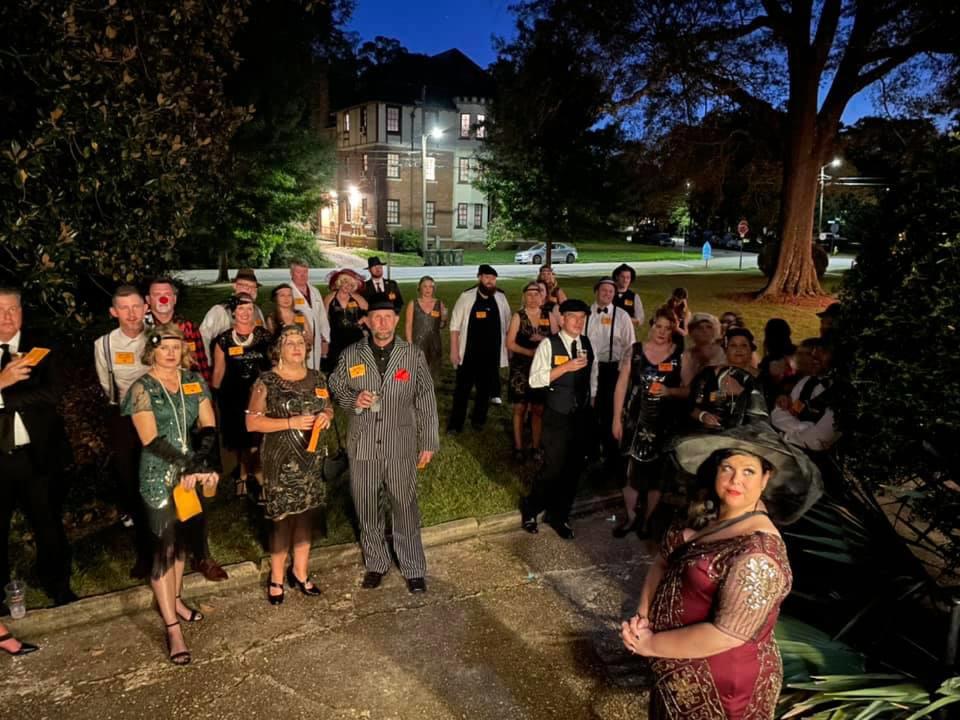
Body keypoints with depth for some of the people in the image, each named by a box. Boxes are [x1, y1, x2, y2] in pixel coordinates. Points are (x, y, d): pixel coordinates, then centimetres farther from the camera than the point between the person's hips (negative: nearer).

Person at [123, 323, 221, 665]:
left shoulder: (194, 381, 4)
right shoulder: (142, 389, -7)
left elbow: (209, 428, -1)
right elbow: (151, 440, -16)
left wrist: (207, 466, -18)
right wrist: (189, 467, -22)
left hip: (192, 475, 4)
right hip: (159, 478, -4)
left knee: (182, 541, 16)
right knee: (165, 548, -1)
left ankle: (175, 600, 37)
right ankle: (173, 628, 5)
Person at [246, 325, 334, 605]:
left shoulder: (318, 378, 6)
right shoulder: (266, 382, -8)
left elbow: (328, 407, 19)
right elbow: (252, 422, -11)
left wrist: (326, 415, -6)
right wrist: (291, 422, -19)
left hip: (312, 459, 5)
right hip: (281, 461, -4)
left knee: (306, 515, 12)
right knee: (283, 518, 0)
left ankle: (300, 573, 28)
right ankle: (276, 578, 19)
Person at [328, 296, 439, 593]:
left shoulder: (414, 355, -1)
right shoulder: (351, 355, 2)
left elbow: (426, 401, 1)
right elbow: (335, 388, 11)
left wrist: (428, 443, 0)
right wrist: (352, 399, -11)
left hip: (401, 445, -2)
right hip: (362, 445, 2)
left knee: (405, 509, 7)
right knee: (366, 510, 13)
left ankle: (414, 570, 22)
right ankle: (376, 564, 32)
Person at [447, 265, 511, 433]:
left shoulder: (500, 298, 4)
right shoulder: (466, 297, -6)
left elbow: (507, 325, 12)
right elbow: (455, 325, -4)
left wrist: (508, 346, 8)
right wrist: (454, 350, -7)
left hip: (492, 354, 3)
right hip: (469, 353, -3)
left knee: (486, 388, 13)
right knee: (462, 389, 4)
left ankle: (478, 420, 29)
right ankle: (455, 423, 15)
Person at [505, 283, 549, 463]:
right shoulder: (518, 316, -2)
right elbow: (510, 343, -7)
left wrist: (543, 339, -14)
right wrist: (530, 352, -18)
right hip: (521, 368, -2)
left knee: (539, 409, 5)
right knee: (520, 408, 4)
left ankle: (536, 447, 17)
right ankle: (518, 448, 14)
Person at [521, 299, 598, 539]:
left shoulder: (588, 344, 6)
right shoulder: (548, 345, -11)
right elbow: (534, 379, -18)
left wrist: (591, 403, 12)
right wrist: (566, 367, -24)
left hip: (582, 417, 5)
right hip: (557, 417, -5)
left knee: (574, 469, 13)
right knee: (554, 468, -3)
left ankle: (559, 516, 31)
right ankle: (529, 509, 24)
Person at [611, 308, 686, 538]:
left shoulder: (680, 356, -1)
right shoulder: (635, 350, 0)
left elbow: (689, 390, 3)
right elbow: (621, 386, 0)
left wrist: (669, 391, -18)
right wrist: (617, 419, -3)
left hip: (663, 422, 0)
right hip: (634, 419, 0)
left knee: (656, 472, 9)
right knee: (630, 469, 6)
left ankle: (646, 519, 28)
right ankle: (630, 517, 26)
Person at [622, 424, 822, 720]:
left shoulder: (758, 553, -29)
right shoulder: (707, 512, -5)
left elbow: (725, 635, -31)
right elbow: (663, 562, 2)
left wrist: (651, 644, -21)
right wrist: (642, 616, -12)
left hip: (718, 685, -6)